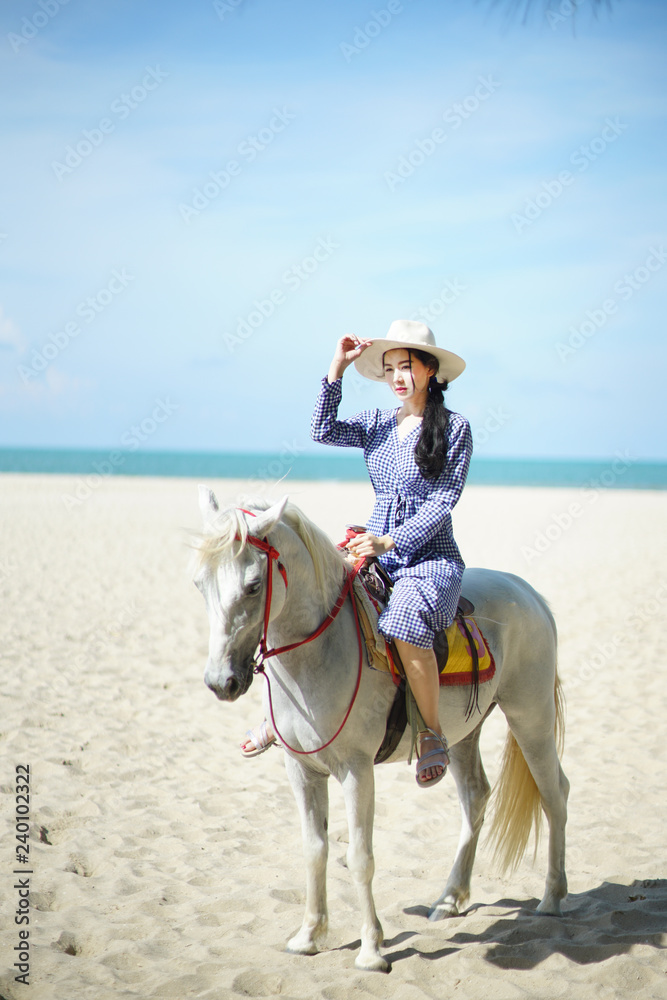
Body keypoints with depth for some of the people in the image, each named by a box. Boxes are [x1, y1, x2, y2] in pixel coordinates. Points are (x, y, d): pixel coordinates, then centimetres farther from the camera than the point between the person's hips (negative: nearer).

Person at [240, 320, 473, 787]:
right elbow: (324, 430, -5)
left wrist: (391, 541, -19)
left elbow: (442, 502, -10)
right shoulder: (376, 423, 11)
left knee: (405, 623, -36)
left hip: (432, 558, -6)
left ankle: (433, 732, -17)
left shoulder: (455, 428, -4)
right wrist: (337, 368, -8)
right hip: (377, 552, 6)